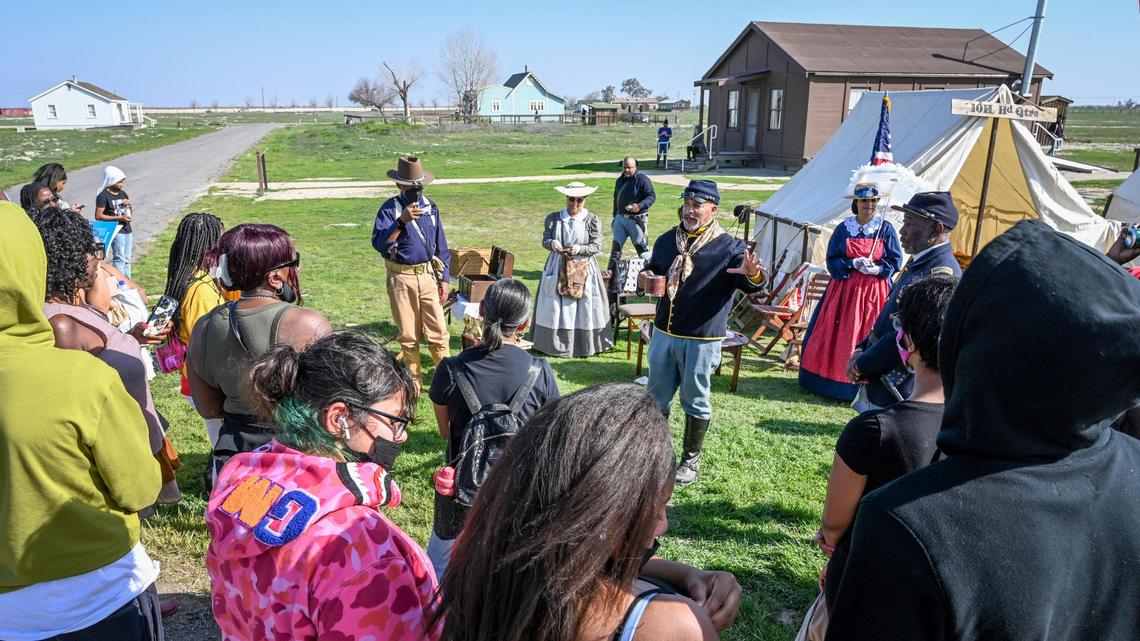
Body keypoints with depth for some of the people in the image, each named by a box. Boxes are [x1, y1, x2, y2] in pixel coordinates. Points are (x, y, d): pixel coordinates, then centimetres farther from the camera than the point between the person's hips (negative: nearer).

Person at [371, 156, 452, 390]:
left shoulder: (430, 207, 8)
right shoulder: (390, 208, -6)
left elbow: (441, 246, 13)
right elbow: (378, 243, -21)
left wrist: (444, 278, 9)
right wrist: (402, 221, -31)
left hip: (428, 276, 3)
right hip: (401, 278, -3)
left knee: (438, 332, 0)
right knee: (408, 335, 7)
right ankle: (413, 382, 19)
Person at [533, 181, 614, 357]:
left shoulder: (593, 221, -4)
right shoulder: (553, 218, 0)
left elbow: (596, 246, -5)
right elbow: (545, 240, 0)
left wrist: (580, 248, -22)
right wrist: (553, 243, -22)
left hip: (583, 270, -1)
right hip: (557, 268, 1)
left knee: (584, 307, 4)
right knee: (556, 307, 4)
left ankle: (586, 345, 17)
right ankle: (556, 344, 17)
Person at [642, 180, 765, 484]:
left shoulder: (729, 247, -10)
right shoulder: (666, 240, 6)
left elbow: (749, 286, -20)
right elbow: (652, 271, 21)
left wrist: (753, 275, -43)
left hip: (702, 339, -5)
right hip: (663, 333, 5)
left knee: (696, 402, 9)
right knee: (656, 398, 17)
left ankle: (690, 459, 25)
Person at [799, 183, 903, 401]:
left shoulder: (886, 229, 2)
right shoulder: (843, 229, 4)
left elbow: (895, 260, 3)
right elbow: (832, 261, 2)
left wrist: (876, 269, -15)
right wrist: (853, 264, -15)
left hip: (875, 291, -1)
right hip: (845, 289, 1)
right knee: (838, 336, 5)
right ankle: (832, 378, 16)